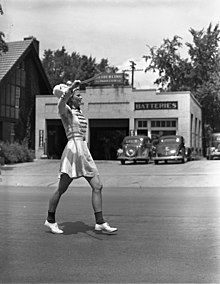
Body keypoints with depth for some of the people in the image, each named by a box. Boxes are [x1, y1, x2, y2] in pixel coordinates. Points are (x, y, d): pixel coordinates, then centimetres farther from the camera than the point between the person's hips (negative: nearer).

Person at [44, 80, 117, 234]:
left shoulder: (78, 111, 17)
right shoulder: (66, 110, -6)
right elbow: (61, 104, -29)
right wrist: (71, 88, -44)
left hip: (85, 153, 8)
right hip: (73, 150, -8)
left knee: (98, 187, 0)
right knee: (61, 189, 1)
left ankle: (100, 222, 3)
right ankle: (50, 220, 19)